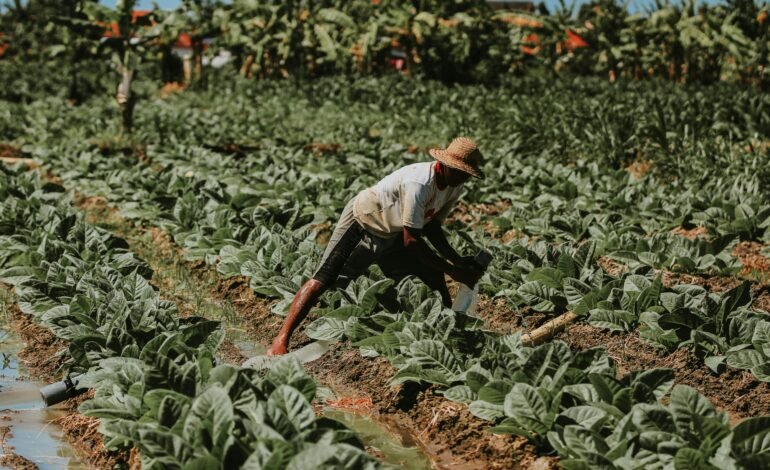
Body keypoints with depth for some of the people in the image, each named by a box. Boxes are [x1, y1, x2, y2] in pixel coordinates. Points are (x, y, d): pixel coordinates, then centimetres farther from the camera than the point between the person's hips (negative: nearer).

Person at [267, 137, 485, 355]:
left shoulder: (455, 185, -10)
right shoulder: (419, 183, -36)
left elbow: (431, 226, 2)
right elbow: (411, 241, -33)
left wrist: (457, 260, -11)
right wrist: (452, 271, -29)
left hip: (393, 234, 8)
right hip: (362, 225, -8)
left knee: (433, 277, 3)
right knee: (322, 280, -15)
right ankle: (281, 340, -13)